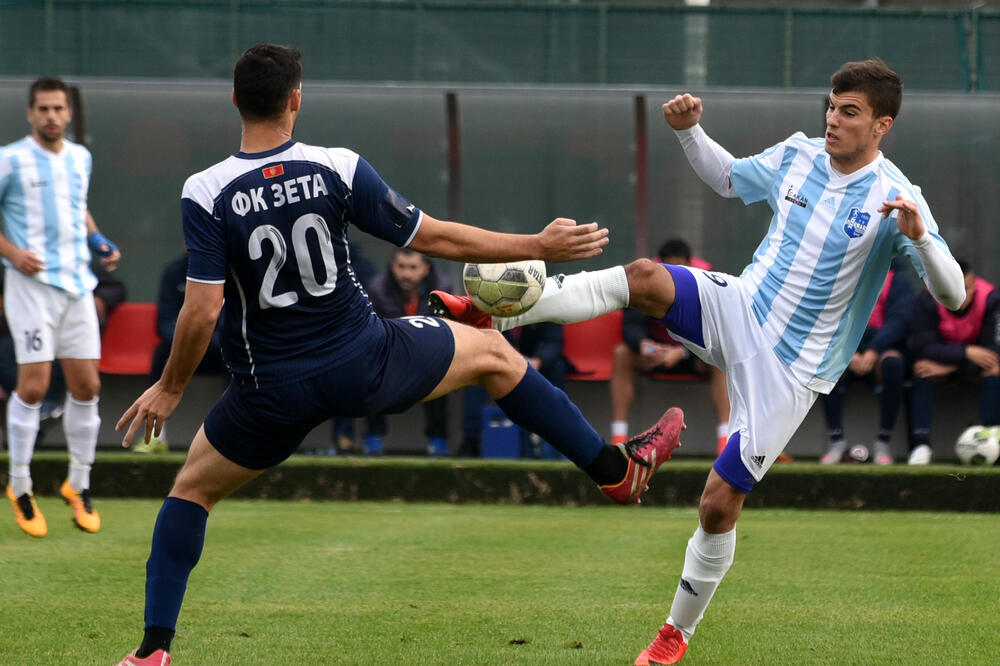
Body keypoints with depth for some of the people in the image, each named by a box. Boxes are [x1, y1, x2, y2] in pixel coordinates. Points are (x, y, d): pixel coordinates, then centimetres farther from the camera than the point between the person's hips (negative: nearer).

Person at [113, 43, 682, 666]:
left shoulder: (206, 194, -13)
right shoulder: (340, 169, -10)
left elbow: (202, 311, -16)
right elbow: (434, 238, -3)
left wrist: (169, 389, 1)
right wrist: (538, 246, 9)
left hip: (274, 392, 0)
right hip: (365, 363, 0)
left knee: (192, 488, 20)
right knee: (493, 353, 24)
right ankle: (615, 468, 30)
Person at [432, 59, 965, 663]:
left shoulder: (894, 198, -15)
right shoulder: (797, 156, 2)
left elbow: (953, 295, -21)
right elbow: (729, 178, 24)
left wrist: (920, 237, -40)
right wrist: (690, 130, 6)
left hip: (789, 369, -4)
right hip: (738, 309, 4)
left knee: (720, 502, -5)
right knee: (643, 278, -24)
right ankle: (494, 315, -27)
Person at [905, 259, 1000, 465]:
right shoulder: (927, 301, -21)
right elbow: (922, 346, -22)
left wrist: (949, 367, -30)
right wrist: (966, 353, -34)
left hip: (973, 364, 0)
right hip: (942, 355, 0)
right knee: (921, 367, -31)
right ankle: (921, 444, -36)